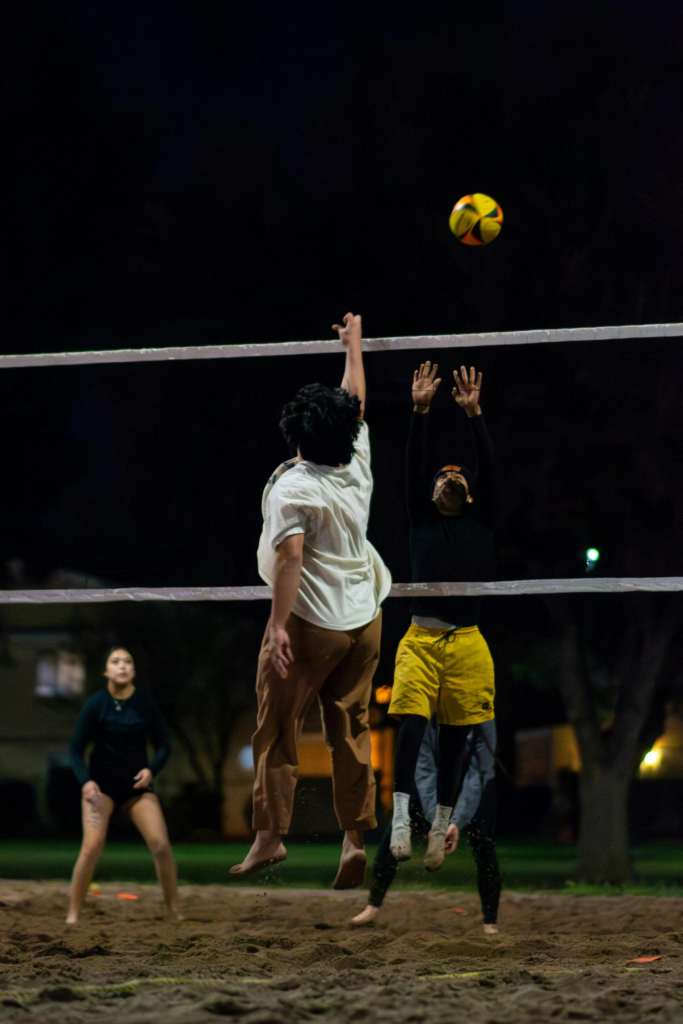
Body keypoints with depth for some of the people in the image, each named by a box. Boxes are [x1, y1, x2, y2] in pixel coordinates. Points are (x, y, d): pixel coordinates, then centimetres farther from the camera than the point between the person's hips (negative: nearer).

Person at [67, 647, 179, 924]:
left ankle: (174, 912, 3)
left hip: (137, 786, 2)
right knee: (92, 846, -19)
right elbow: (76, 749, -4)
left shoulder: (145, 704, -2)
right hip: (102, 786, -2)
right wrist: (86, 781, -19)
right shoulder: (95, 704, -8)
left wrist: (151, 769, -14)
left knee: (161, 845, -12)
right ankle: (73, 915, -10)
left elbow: (163, 745, 5)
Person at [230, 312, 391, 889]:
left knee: (278, 728, 4)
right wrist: (353, 346, 34)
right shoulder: (358, 467, 3)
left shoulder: (292, 486, -13)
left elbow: (291, 553, -24)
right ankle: (357, 836, 2)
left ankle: (271, 832, 2)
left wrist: (278, 625, -25)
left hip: (309, 623, -5)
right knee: (351, 729, 8)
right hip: (365, 619, 5)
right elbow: (357, 404, 20)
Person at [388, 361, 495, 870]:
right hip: (420, 637, -1)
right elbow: (414, 467, 5)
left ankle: (441, 826, 13)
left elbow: (489, 469, 3)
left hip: (467, 642, 1)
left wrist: (474, 414, -5)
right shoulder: (422, 520, 14)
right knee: (411, 722, -17)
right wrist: (421, 411, -4)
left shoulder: (482, 523, 14)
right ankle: (401, 814, -21)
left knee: (455, 738, 4)